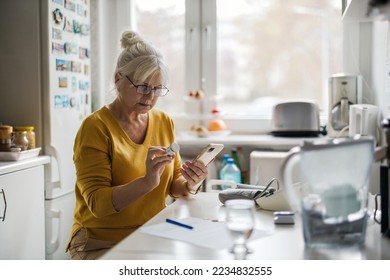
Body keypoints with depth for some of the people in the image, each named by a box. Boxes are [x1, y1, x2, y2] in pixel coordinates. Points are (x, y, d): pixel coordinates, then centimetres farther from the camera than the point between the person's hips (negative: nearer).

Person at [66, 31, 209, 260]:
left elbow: (173, 186, 9)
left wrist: (189, 185, -14)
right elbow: (97, 203, -17)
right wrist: (148, 182, -31)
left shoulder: (164, 123, 6)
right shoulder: (96, 127, -11)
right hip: (101, 243, -5)